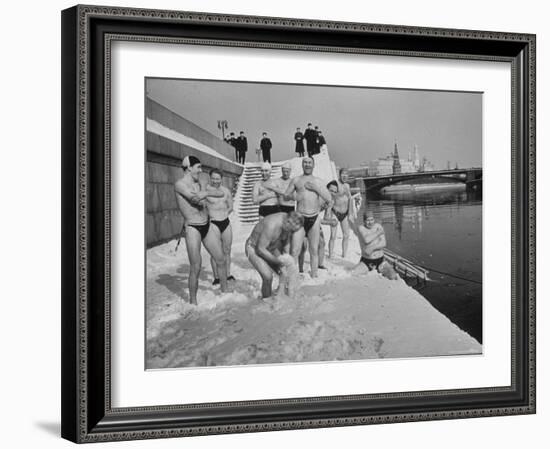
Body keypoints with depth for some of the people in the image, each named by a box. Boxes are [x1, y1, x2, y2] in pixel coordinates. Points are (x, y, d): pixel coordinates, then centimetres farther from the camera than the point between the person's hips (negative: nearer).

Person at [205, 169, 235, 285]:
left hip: (226, 223, 5)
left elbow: (231, 207, 18)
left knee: (227, 250, 10)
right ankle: (216, 278, 6)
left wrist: (224, 214, 4)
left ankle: (228, 275, 20)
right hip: (213, 223, -5)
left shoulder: (226, 190, 9)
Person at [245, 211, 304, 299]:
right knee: (268, 277, -22)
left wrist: (283, 263, -9)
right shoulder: (271, 226, -38)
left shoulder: (288, 220, -14)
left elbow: (286, 245, 0)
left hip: (269, 248, 8)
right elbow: (260, 249, -30)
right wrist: (277, 260, -31)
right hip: (254, 249, -7)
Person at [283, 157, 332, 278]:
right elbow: (285, 195, 14)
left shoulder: (318, 182, 11)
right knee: (295, 251, -10)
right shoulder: (296, 180, 9)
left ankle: (314, 276, 13)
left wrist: (316, 189, -6)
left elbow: (329, 199, 5)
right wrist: (294, 196, -7)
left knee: (314, 250, 5)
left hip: (315, 218, 1)